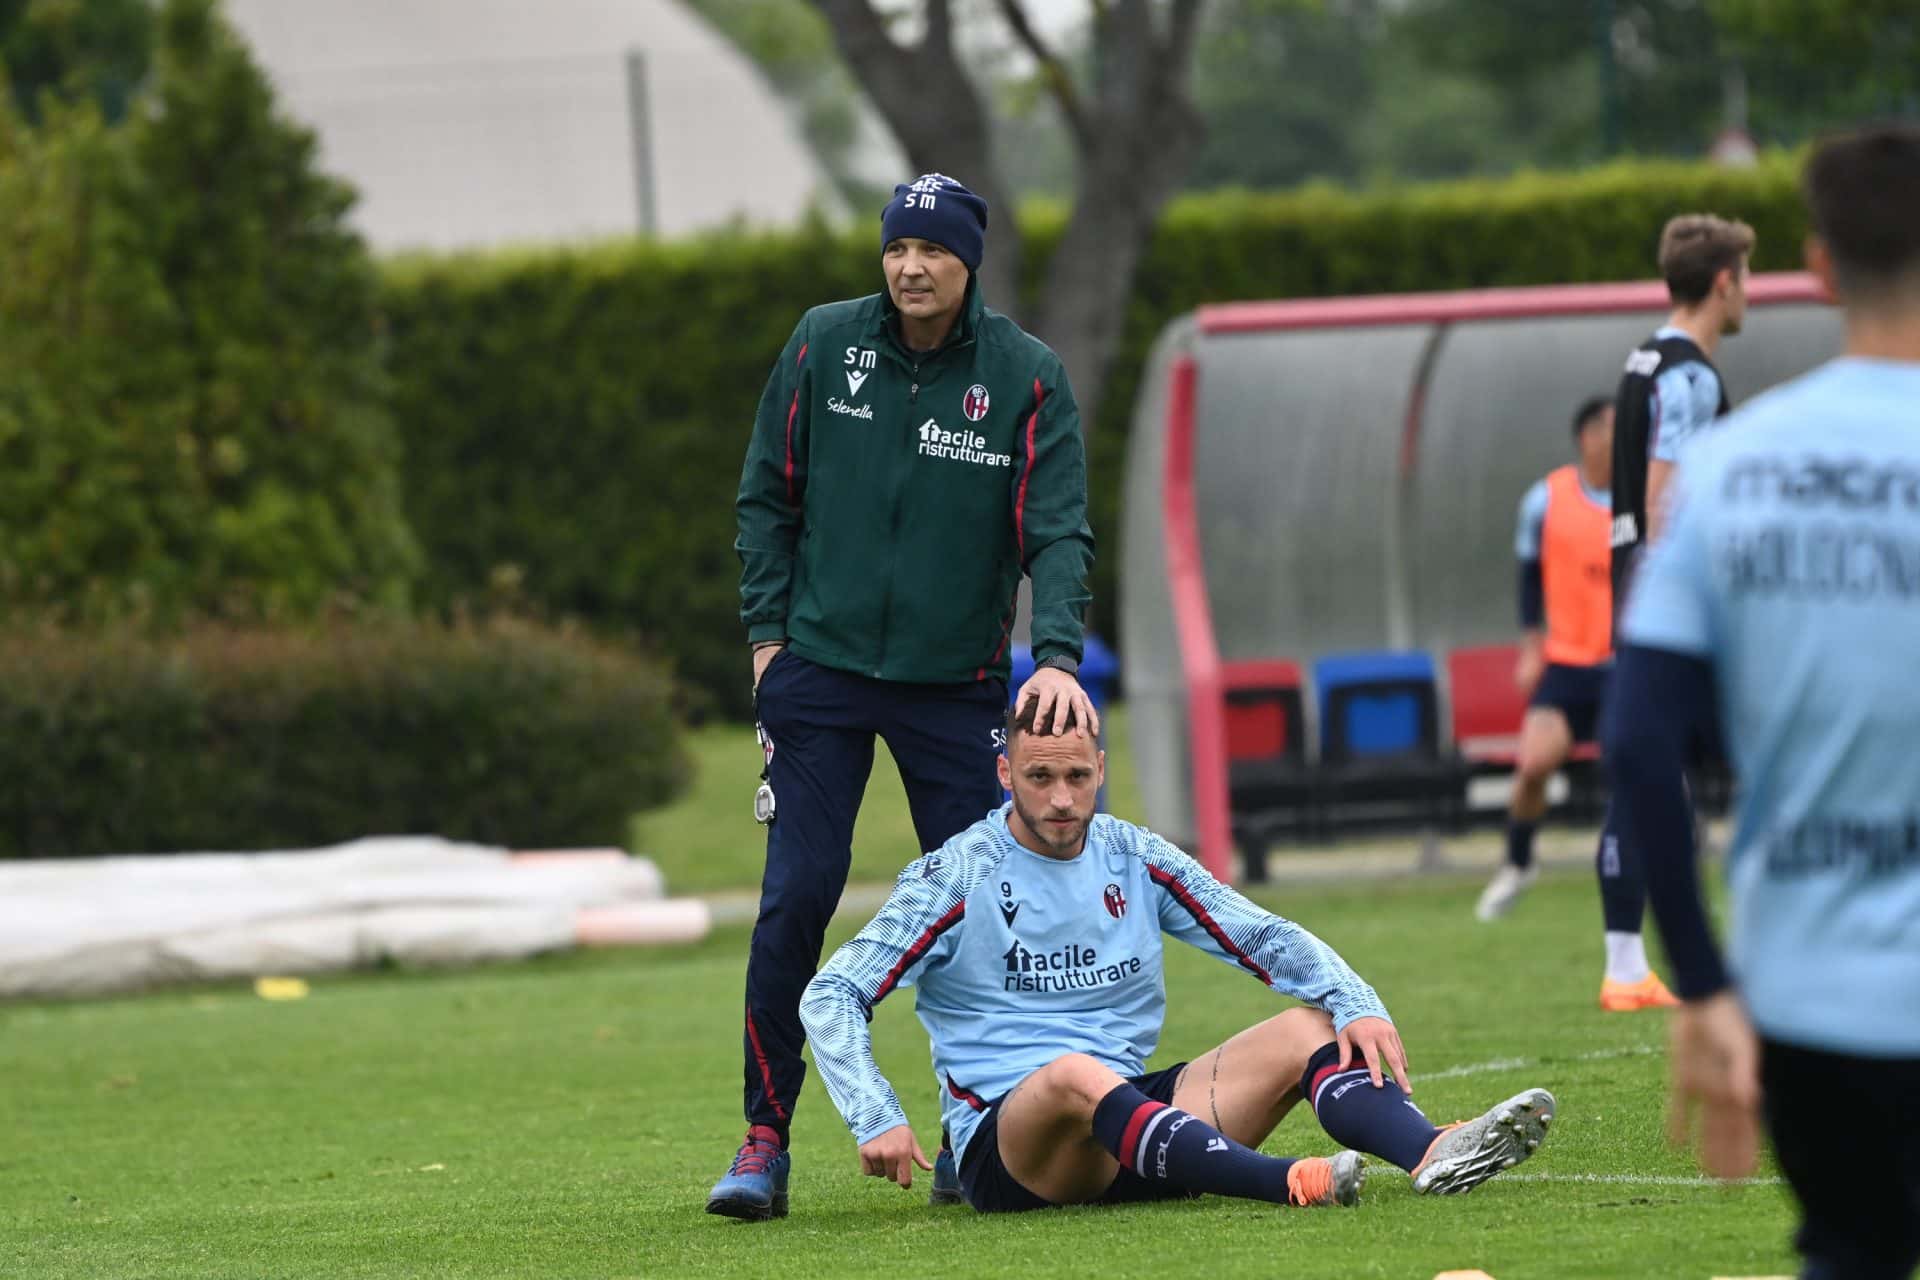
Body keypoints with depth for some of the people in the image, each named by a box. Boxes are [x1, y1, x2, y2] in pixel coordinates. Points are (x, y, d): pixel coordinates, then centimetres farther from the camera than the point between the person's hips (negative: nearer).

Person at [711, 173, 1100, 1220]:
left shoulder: (1026, 377, -6)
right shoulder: (822, 345, -1)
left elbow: (1057, 531, -10)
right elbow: (768, 495, 8)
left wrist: (1057, 655, -25)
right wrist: (767, 628, 0)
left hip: (956, 682, 0)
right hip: (821, 665, 0)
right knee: (795, 898, -7)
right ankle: (765, 1136, 1)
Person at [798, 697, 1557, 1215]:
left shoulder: (1136, 861, 11)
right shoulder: (957, 877, -2)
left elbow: (1267, 940, 11)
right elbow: (831, 997, -5)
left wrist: (1356, 1006, -8)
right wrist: (876, 1121, -20)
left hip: (1134, 1114, 5)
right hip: (1007, 1150, -5)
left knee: (1308, 1029, -11)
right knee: (1073, 1076, -39)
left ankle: (1432, 1155, -41)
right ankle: (1292, 1184, -58)